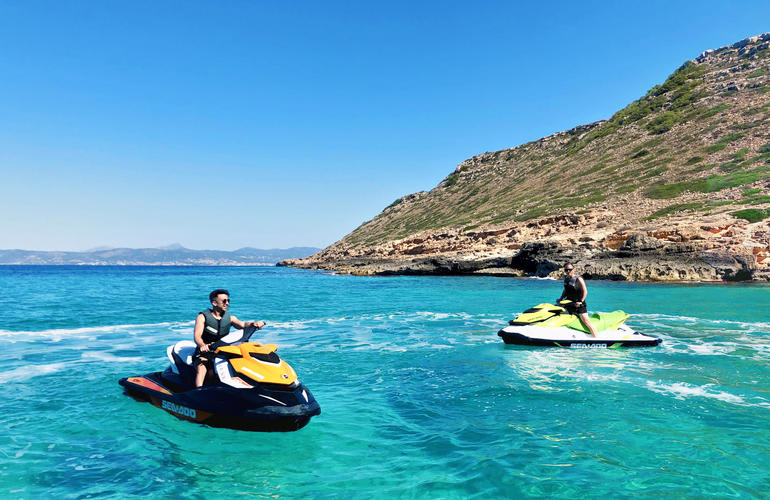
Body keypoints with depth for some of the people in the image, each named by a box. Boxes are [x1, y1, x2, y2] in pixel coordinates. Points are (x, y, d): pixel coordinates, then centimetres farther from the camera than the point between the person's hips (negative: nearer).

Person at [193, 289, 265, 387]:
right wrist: (202, 345, -37)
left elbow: (242, 324, -8)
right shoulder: (203, 317, 0)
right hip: (204, 353, -3)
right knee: (201, 369, -31)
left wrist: (253, 323, -31)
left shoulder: (230, 318, 11)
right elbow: (197, 336, -14)